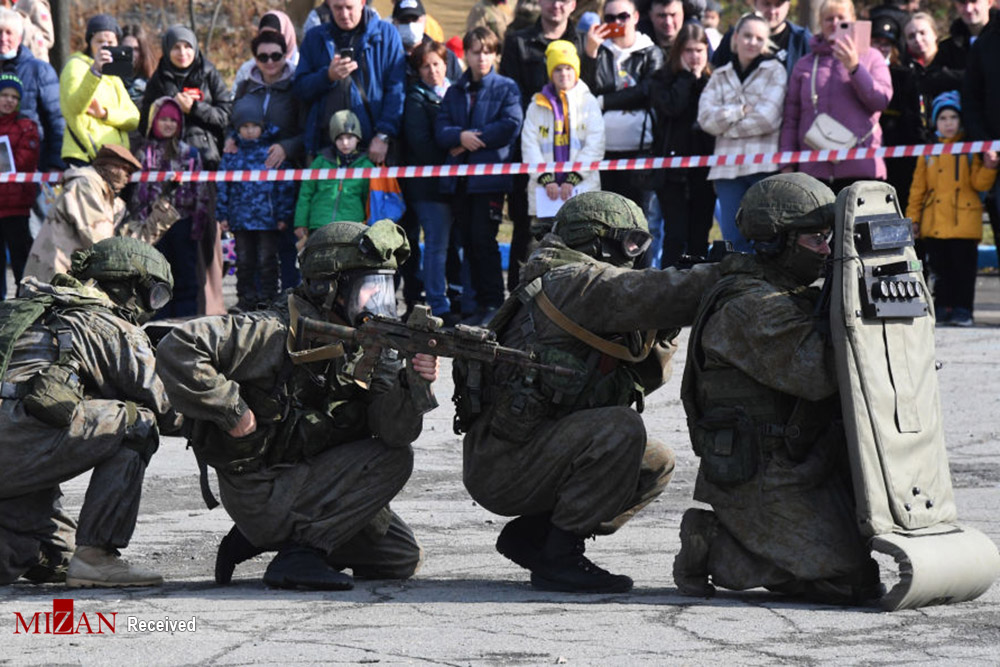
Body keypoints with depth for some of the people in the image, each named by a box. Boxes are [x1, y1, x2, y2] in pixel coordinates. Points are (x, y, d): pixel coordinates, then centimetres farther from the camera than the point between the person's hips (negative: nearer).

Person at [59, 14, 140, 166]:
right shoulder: (76, 65, 2)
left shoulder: (113, 77, 24)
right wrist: (95, 71, -33)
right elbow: (74, 107, -19)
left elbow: (134, 119, 12)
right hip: (85, 157, -7)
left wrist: (105, 114, -8)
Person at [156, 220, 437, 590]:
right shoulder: (280, 334, -18)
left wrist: (413, 385, -29)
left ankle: (260, 539, 14)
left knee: (403, 557, 14)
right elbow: (177, 349, -26)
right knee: (393, 460, -17)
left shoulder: (366, 348, 4)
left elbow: (393, 430, -10)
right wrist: (232, 411, -23)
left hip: (311, 484, 8)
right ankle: (300, 552, -16)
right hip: (260, 494, -8)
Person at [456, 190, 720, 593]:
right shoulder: (575, 281, -13)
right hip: (498, 465, -10)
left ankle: (531, 535, 10)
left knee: (657, 465, 10)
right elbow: (655, 294, -24)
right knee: (621, 429, -27)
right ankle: (558, 560, -18)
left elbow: (645, 375, 17)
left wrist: (662, 332, 0)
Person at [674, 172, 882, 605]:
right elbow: (816, 373, -26)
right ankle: (714, 550, -4)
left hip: (801, 468, 10)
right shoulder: (748, 308, -17)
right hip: (765, 483, -10)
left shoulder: (792, 297, 16)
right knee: (854, 582, -14)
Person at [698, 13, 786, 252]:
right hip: (728, 167, 4)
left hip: (765, 163, -4)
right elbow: (706, 118, 3)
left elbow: (767, 118, -7)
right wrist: (741, 111, -7)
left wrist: (726, 122, 1)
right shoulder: (720, 76, 17)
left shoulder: (774, 71, 6)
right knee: (733, 238, 2)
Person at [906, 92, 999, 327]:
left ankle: (962, 309, 2)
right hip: (935, 225, 3)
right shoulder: (928, 153, 12)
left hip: (964, 222, -3)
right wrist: (913, 217, 11)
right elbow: (918, 188, 16)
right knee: (940, 268, 6)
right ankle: (942, 309, 14)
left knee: (963, 267, -3)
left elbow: (980, 184, -1)